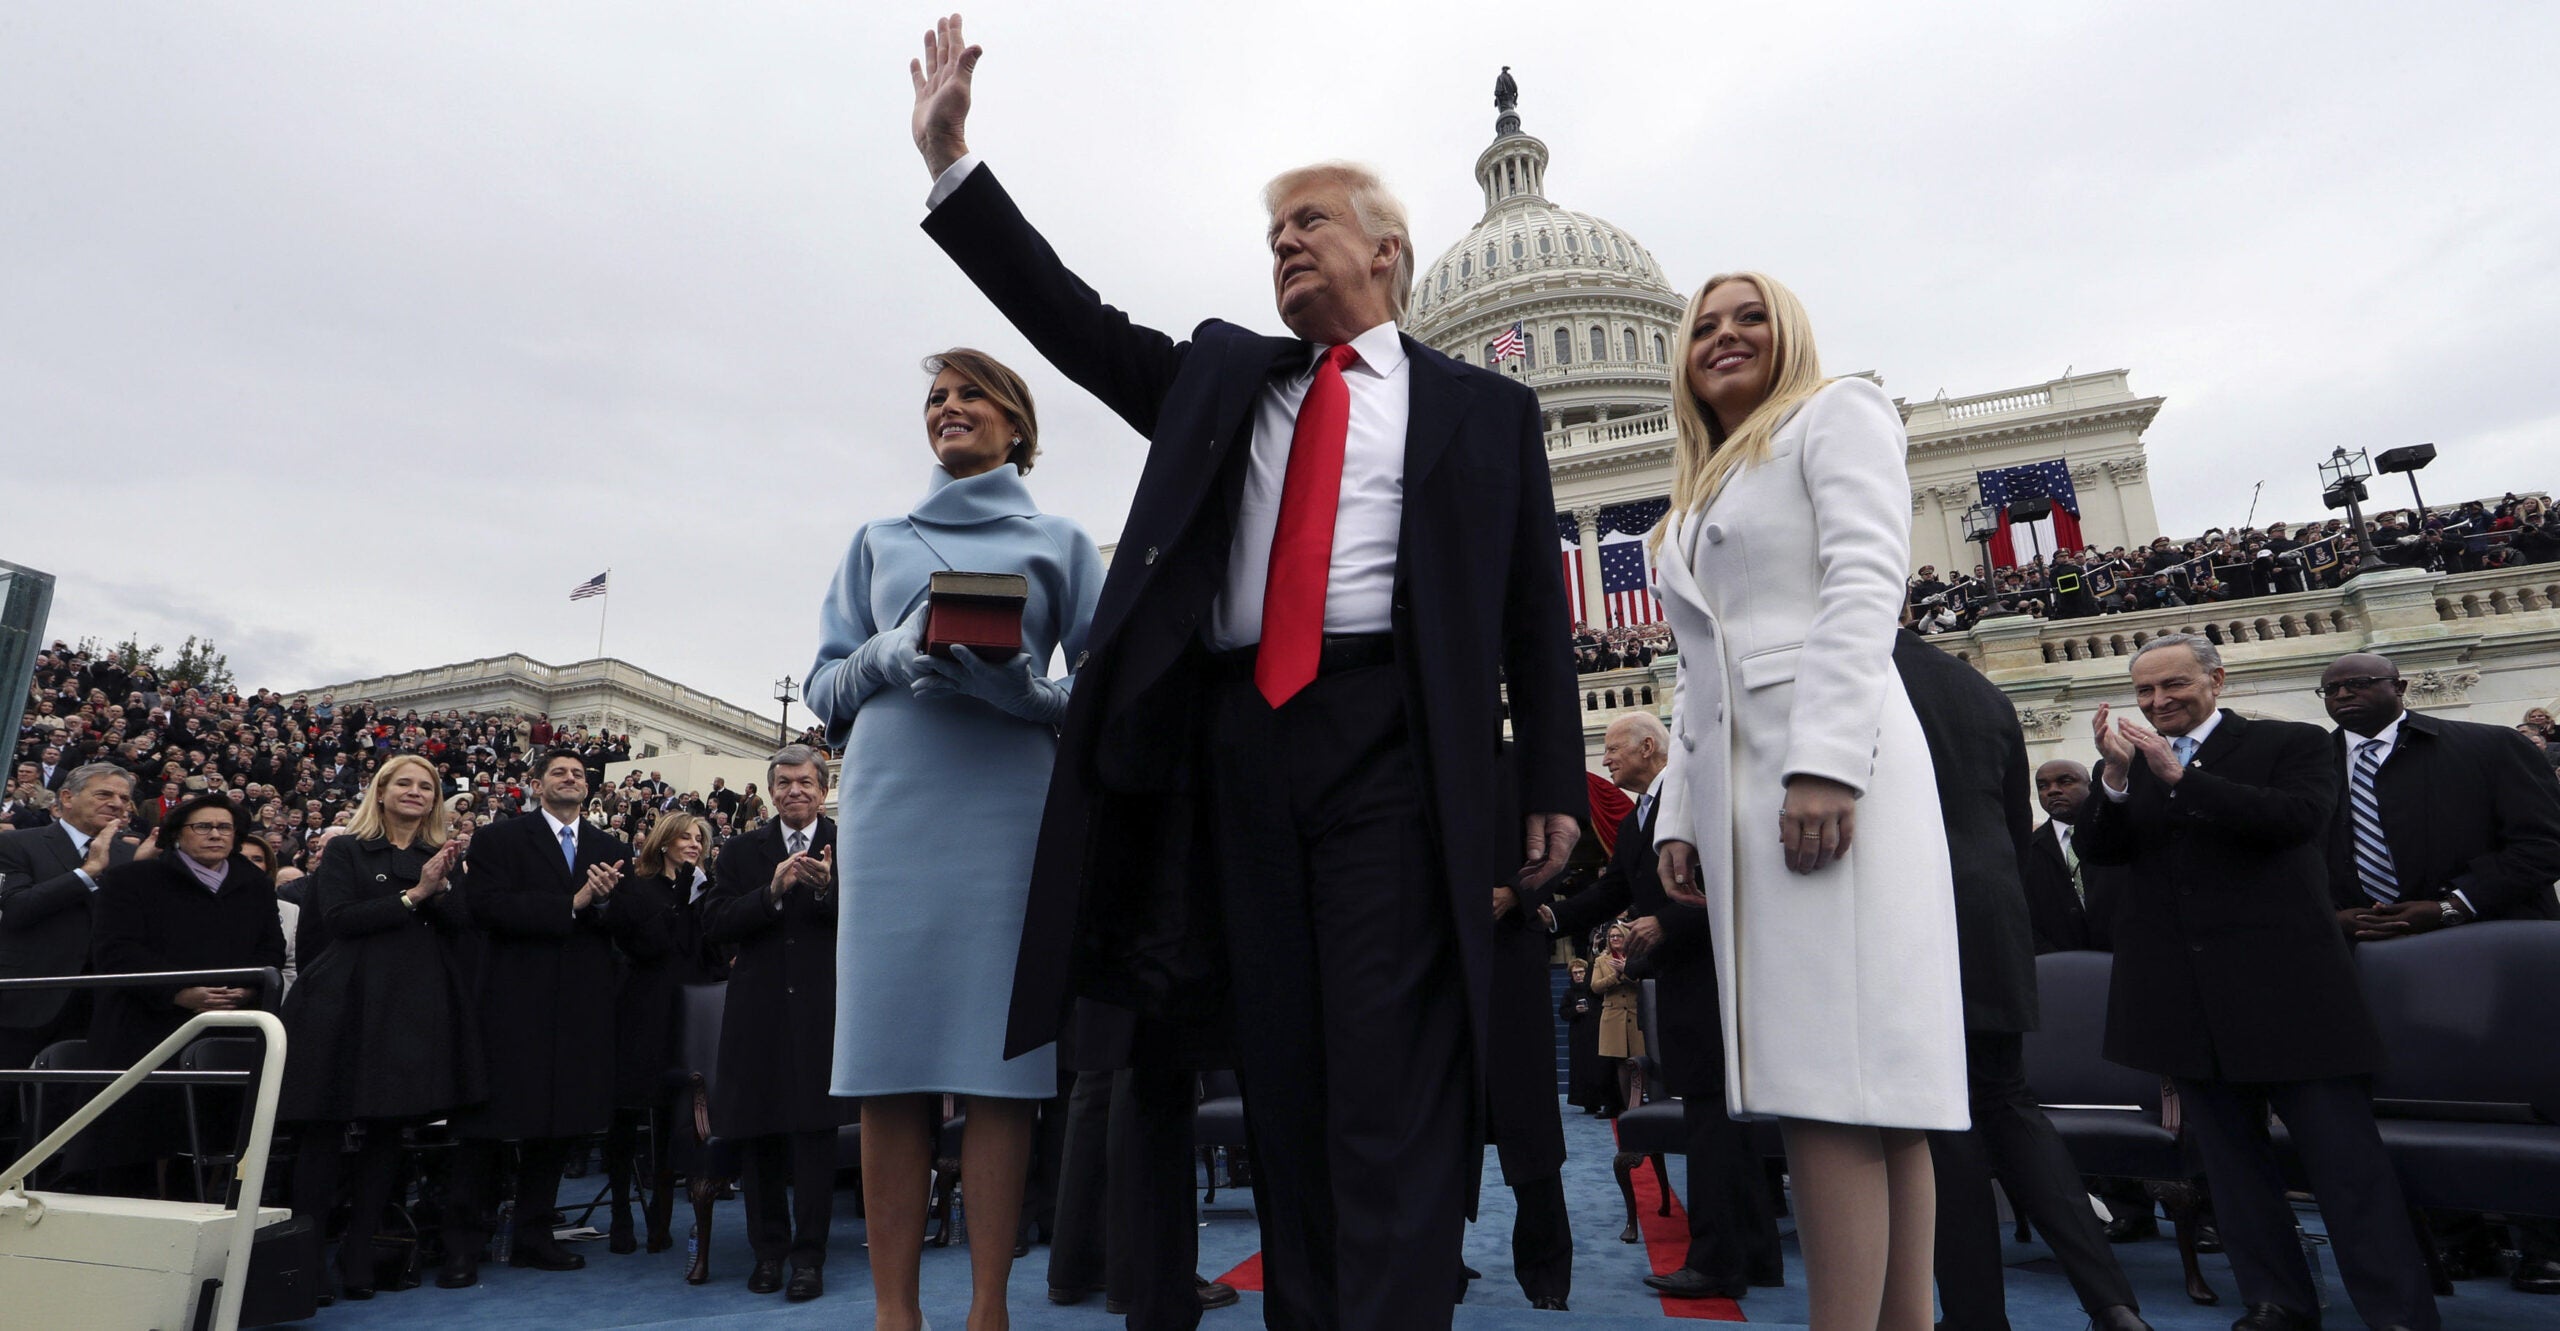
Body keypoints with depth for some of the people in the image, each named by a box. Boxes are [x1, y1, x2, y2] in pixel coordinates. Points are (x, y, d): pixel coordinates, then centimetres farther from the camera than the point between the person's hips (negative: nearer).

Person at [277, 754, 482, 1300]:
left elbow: (462, 924, 4)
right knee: (326, 1129, -1)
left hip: (418, 1004, 3)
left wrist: (438, 887, -14)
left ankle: (358, 1256, 16)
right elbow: (341, 917, -8)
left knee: (388, 1128, 7)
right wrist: (413, 896, -14)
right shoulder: (346, 851, 4)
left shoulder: (445, 856, 13)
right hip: (351, 1002, -3)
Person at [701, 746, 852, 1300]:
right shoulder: (742, 851, 9)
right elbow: (714, 927, -3)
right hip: (758, 1011, 3)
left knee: (815, 1130, -1)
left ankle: (809, 1255, 11)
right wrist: (773, 891, -17)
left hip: (822, 1011, -2)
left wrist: (827, 887, -22)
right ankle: (769, 1248, 27)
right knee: (757, 1131, 10)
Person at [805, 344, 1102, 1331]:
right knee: (891, 1059, -2)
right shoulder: (879, 541, 21)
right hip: (891, 805, 2)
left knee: (1000, 1059, -4)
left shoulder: (1059, 543, 15)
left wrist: (1025, 690, -13)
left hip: (1009, 807, -1)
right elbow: (825, 684, 15)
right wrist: (890, 658, -6)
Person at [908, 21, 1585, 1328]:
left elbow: (1533, 614, 8)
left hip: (1388, 742, -3)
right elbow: (1074, 321, 15)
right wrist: (949, 159, 11)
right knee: (1279, 1072, 7)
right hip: (1236, 741, 4)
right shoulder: (1219, 374, 22)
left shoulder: (1484, 410, 12)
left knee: (1390, 1073, -7)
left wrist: (1552, 784, 3)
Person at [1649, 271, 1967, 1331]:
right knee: (1806, 1067, 3)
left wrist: (1826, 761, -20)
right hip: (1732, 784, 7)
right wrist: (1679, 813, 11)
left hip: (1828, 768, -7)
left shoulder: (1837, 413, 9)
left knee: (1836, 1068, -12)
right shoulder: (1696, 499, 28)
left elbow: (1866, 581, -8)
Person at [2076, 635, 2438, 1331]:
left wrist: (2179, 777, -21)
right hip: (2186, 999, 4)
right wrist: (2116, 775, -16)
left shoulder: (2294, 744, 2)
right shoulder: (2128, 766, 11)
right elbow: (2097, 850, 0)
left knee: (2344, 1156, -1)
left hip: (2283, 983, -4)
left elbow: (2296, 816, -16)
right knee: (2230, 1156, 11)